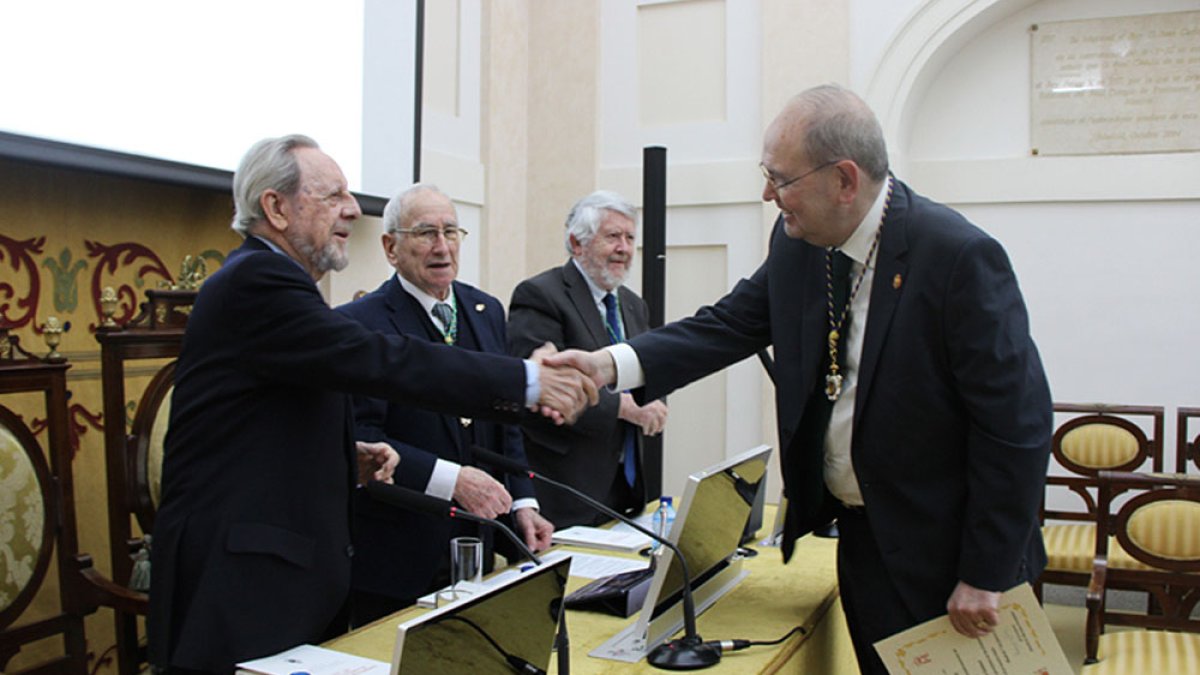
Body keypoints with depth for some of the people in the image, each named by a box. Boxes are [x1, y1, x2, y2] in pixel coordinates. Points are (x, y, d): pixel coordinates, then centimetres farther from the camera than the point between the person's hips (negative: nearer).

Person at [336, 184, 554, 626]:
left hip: (476, 548, 6)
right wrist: (452, 479, -26)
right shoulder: (359, 323, -11)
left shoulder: (487, 311, 11)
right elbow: (362, 439, -19)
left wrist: (522, 503, 3)